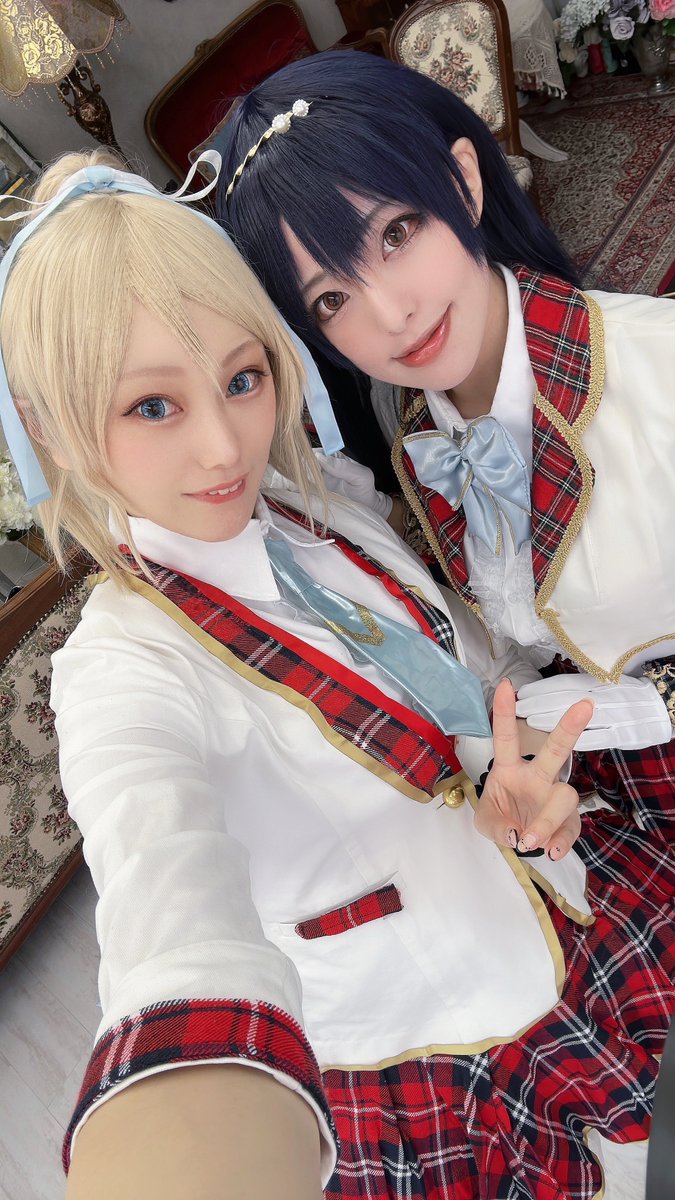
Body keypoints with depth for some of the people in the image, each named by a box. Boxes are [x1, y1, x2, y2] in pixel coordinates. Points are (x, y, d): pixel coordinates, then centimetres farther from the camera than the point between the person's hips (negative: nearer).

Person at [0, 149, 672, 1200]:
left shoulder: (331, 516, -8)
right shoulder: (126, 673, -27)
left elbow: (482, 685, 1)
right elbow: (174, 888, -48)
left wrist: (517, 794, -22)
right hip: (426, 1093, -5)